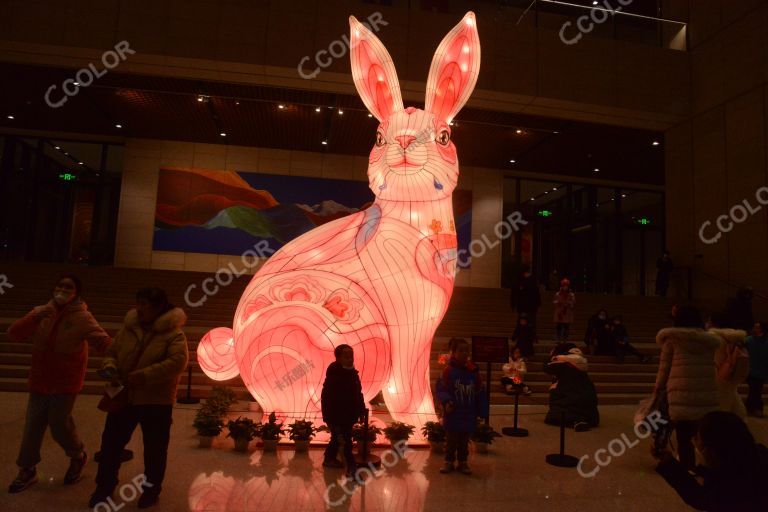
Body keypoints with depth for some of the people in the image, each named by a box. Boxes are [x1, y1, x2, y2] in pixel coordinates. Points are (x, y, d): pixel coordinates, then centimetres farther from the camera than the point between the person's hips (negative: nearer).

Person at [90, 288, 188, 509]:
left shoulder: (173, 333, -14)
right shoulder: (128, 328, 3)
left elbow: (178, 362, -26)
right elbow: (112, 352, 12)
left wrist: (144, 376, -30)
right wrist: (110, 367, -11)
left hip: (156, 400, -4)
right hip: (124, 396, 5)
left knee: (155, 448, 10)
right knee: (111, 442, 13)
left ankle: (151, 490, 29)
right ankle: (104, 487, 33)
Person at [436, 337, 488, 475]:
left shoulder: (473, 371, -2)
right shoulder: (448, 370, -12)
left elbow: (480, 393, 3)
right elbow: (441, 389, -12)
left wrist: (482, 412, 3)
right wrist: (446, 402, -29)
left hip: (469, 415, 3)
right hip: (452, 414, -3)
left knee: (464, 441, 15)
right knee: (451, 439, 11)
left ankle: (462, 462, 30)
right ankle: (449, 462, 26)